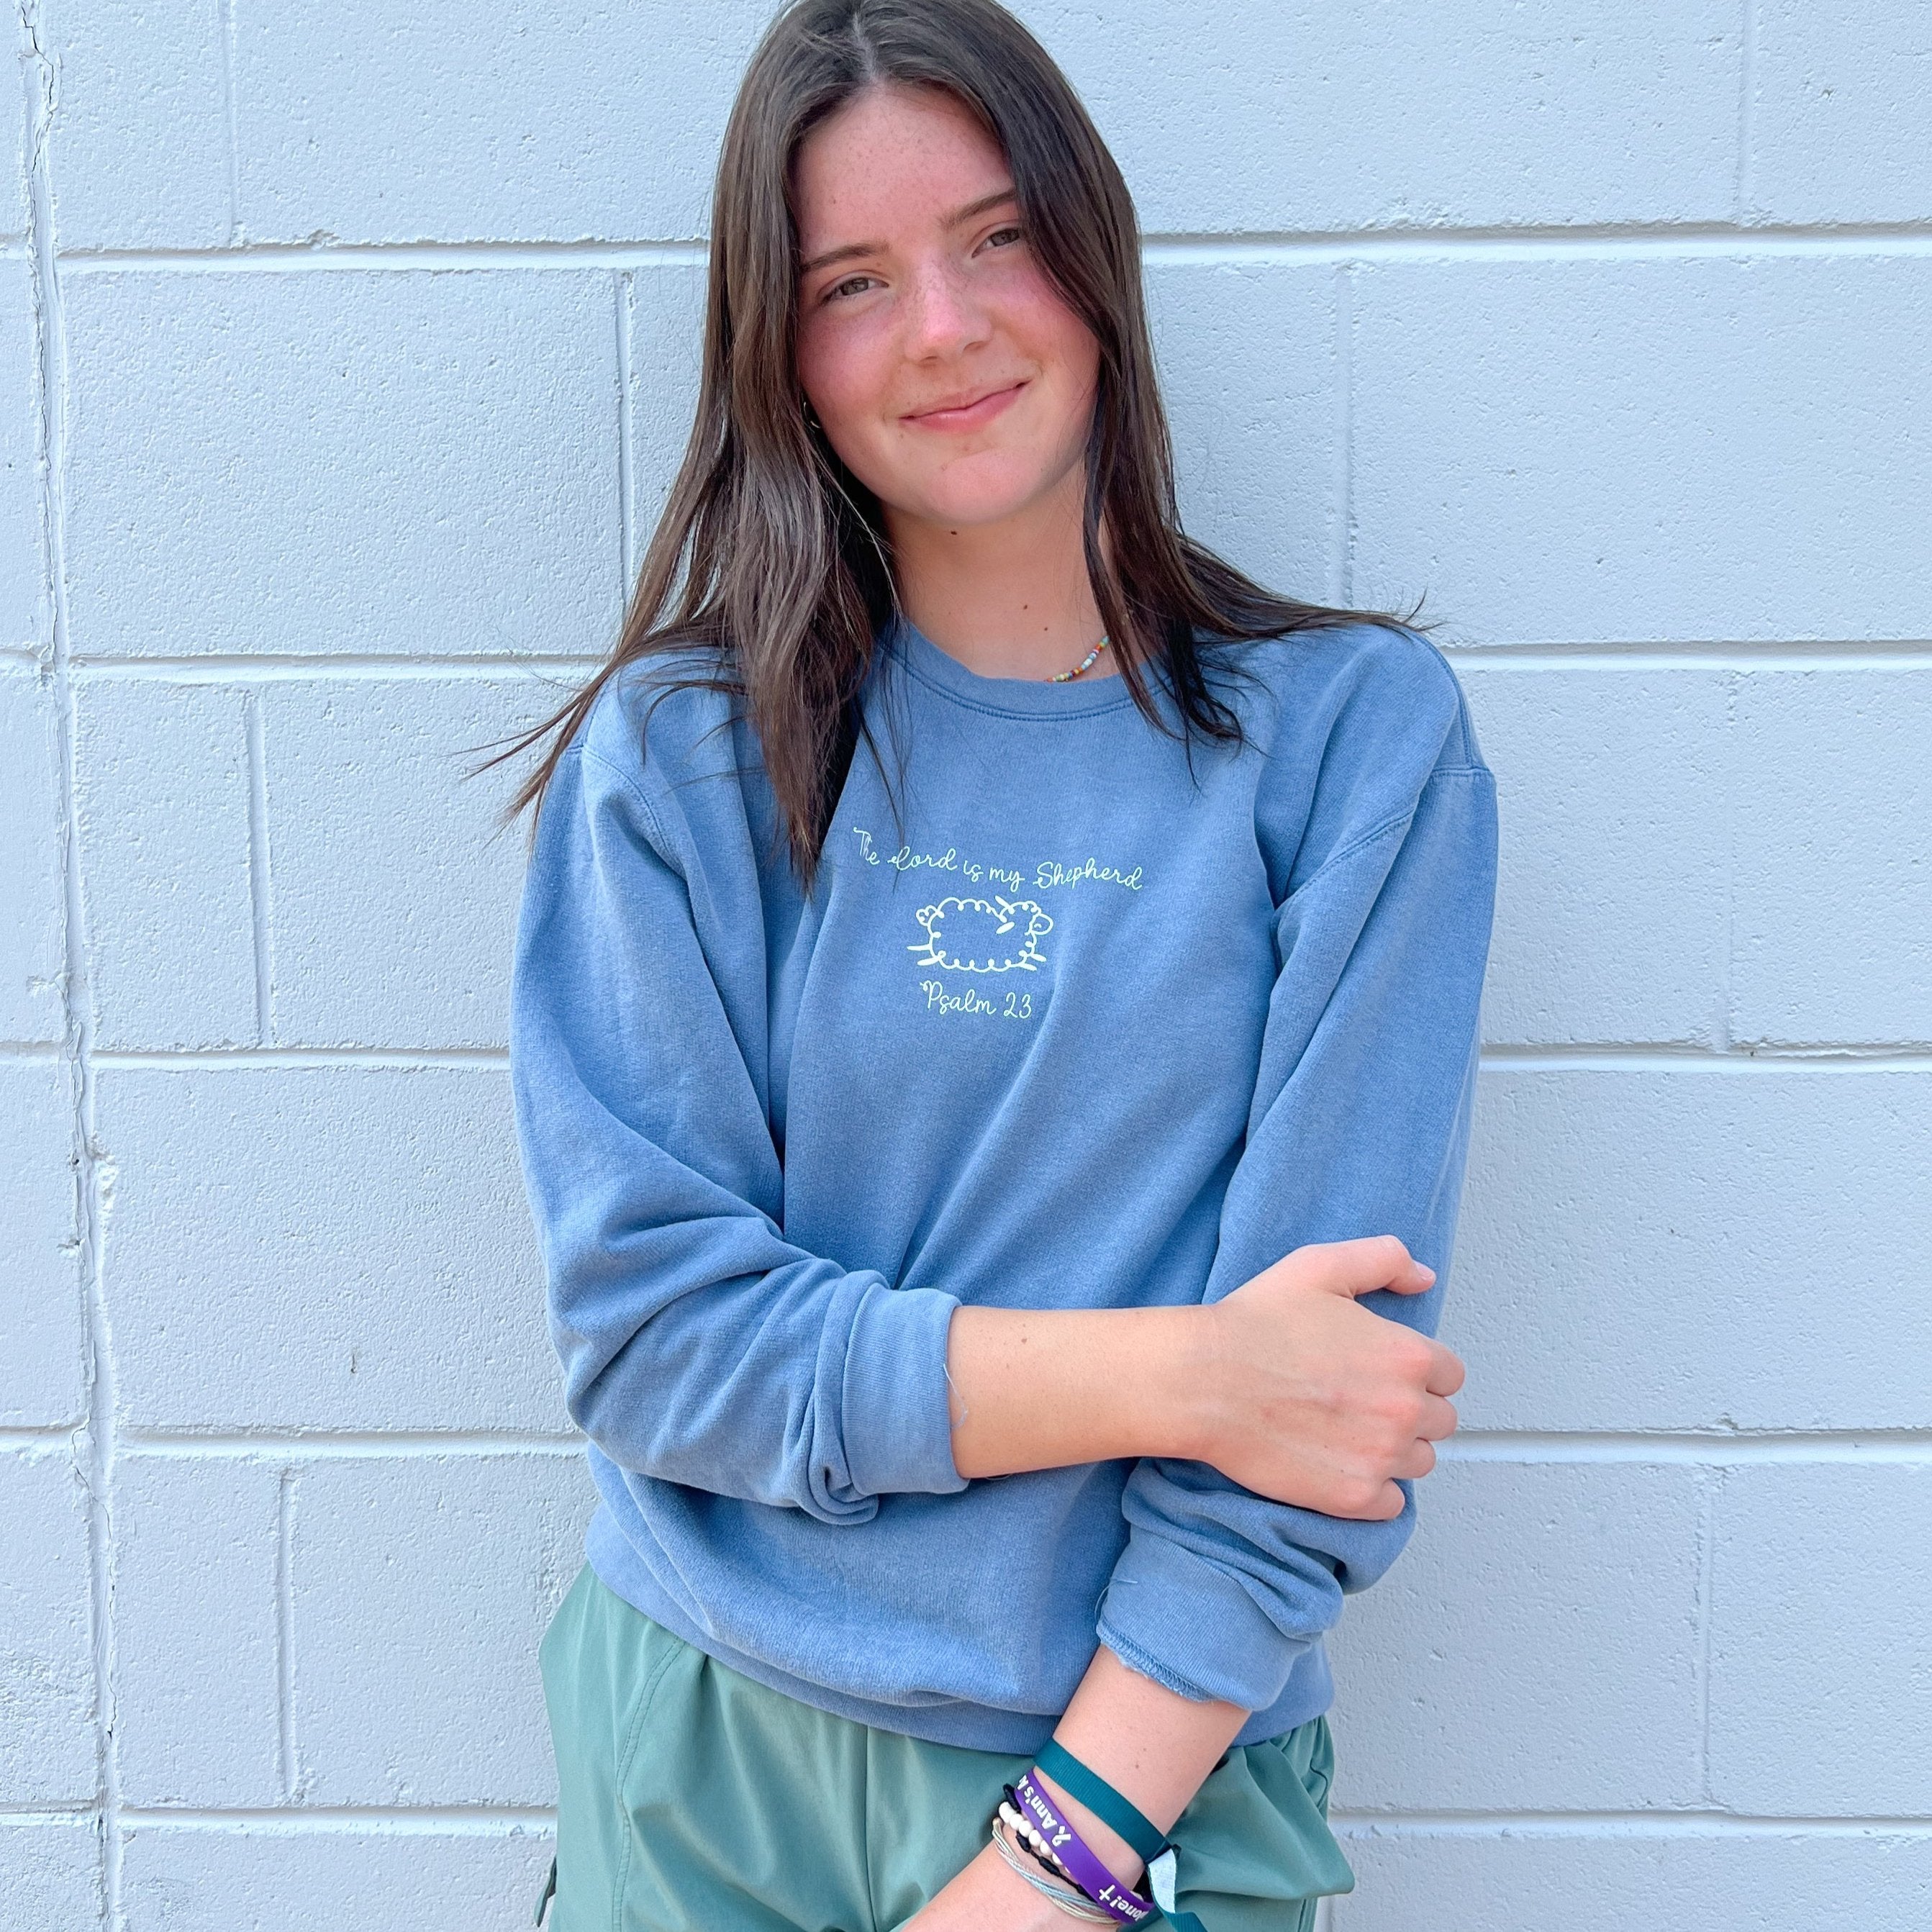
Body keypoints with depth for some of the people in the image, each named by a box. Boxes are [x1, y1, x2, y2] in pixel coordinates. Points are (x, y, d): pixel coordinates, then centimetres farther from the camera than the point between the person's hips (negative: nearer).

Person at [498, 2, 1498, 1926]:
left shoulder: (1351, 733, -7)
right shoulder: (679, 753, -5)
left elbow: (1323, 1380, -12)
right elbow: (647, 1319, -11)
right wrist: (1170, 1374, -19)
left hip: (1150, 1766, -1)